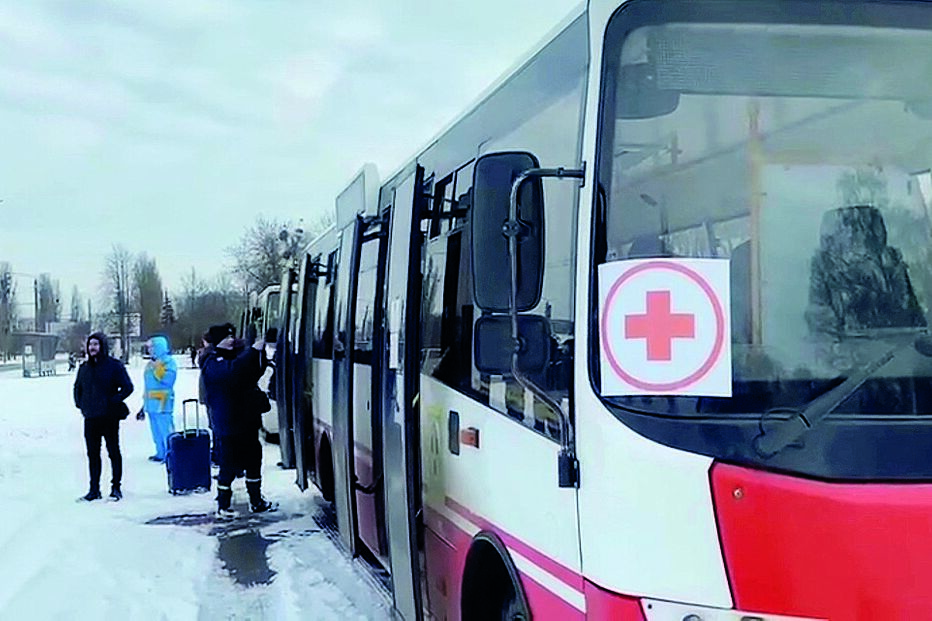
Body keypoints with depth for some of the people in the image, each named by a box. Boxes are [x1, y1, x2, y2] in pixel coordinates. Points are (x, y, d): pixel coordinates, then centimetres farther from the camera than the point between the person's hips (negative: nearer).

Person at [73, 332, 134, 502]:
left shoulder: (114, 366, -5)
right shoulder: (84, 368, 11)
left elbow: (128, 387, -6)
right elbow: (77, 387, 26)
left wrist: (114, 401, -13)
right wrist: (79, 403, 12)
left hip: (109, 417, -5)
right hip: (90, 418, 5)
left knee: (113, 452, 2)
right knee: (92, 454, 8)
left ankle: (116, 487, 10)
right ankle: (94, 489, 15)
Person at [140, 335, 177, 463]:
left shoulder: (169, 361, -8)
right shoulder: (150, 363, 18)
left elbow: (168, 379, -21)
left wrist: (156, 368, -19)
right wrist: (145, 402, 25)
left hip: (162, 402, -9)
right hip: (151, 403, 9)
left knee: (166, 430, -10)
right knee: (156, 431, 13)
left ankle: (170, 455, -8)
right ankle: (160, 453, 20)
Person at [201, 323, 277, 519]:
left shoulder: (235, 356, 16)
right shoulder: (213, 363, -11)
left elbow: (256, 372, 20)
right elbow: (232, 371, -32)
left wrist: (260, 352, 3)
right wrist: (253, 350, -31)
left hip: (247, 420, 9)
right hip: (229, 424, -9)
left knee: (254, 459, 15)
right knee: (229, 465, -6)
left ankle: (256, 502, 26)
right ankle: (223, 506, 4)